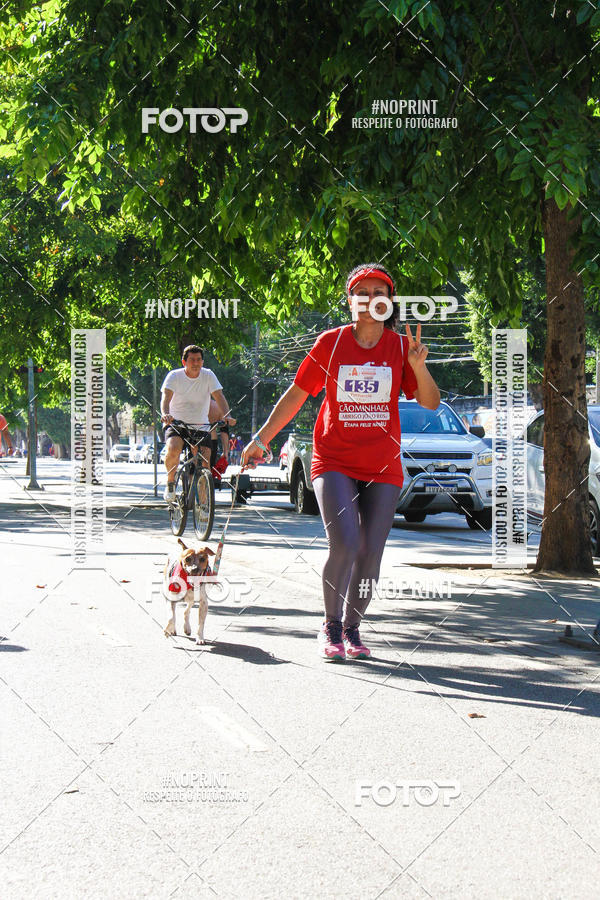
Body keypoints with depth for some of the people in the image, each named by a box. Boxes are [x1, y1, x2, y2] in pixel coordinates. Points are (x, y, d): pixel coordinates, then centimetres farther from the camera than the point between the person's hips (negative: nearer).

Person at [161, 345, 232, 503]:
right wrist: (165, 414, -43)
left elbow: (219, 397, -11)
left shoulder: (208, 376, -3)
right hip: (177, 424, -2)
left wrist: (226, 416, -31)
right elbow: (166, 397, -22)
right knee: (173, 449, -31)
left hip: (201, 427, 2)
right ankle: (170, 482, -4)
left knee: (205, 463, -12)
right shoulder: (174, 376, -8)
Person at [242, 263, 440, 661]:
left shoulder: (401, 346, 3)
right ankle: (331, 625, 2)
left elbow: (431, 403, 0)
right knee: (345, 544, -18)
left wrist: (418, 367, -18)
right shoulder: (331, 343, 0)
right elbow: (296, 394, 8)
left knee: (370, 554, 1)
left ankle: (352, 628, 21)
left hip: (383, 467, 2)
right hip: (334, 461, -2)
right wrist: (261, 439, 6)